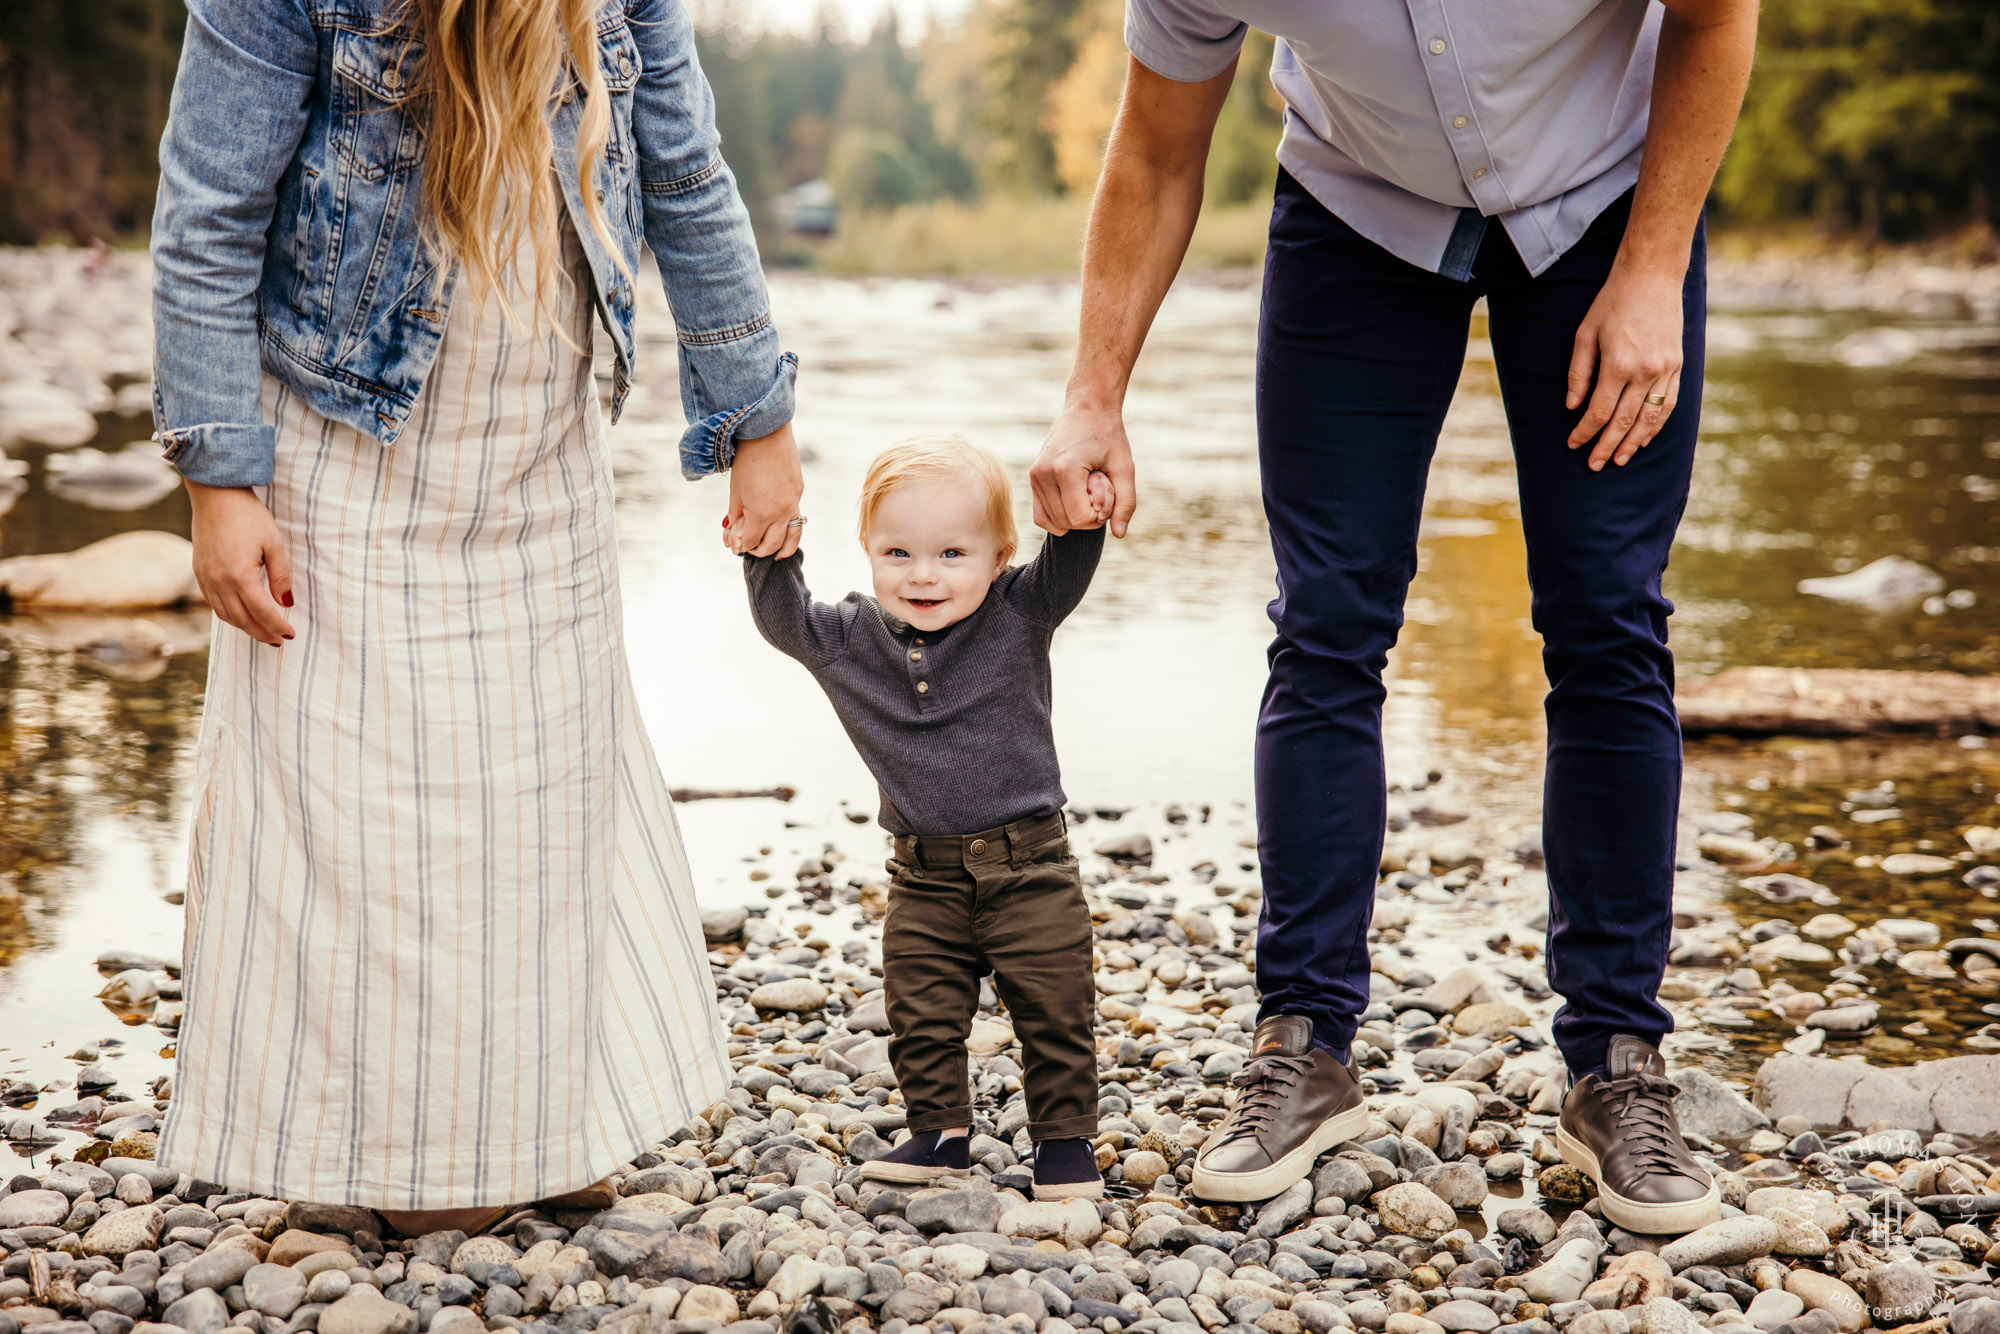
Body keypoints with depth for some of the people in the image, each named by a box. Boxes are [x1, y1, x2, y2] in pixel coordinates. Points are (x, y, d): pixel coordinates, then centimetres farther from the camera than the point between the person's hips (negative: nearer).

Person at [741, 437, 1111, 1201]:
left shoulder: (1018, 615, -5)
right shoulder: (847, 641, 1)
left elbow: (1067, 570, -13)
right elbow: (783, 620, 0)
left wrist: (1083, 518, -31)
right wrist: (769, 556, -14)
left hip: (1029, 868, -2)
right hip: (924, 876, 2)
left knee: (1053, 1011, 3)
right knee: (921, 1016, 7)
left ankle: (1065, 1138, 17)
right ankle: (940, 1134, 23)